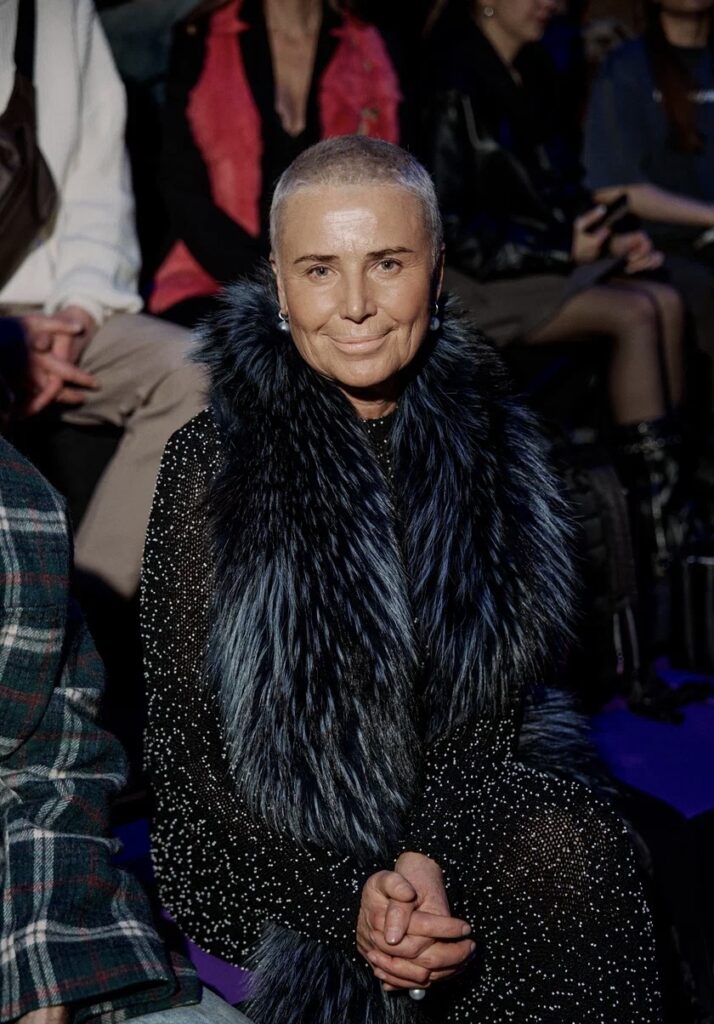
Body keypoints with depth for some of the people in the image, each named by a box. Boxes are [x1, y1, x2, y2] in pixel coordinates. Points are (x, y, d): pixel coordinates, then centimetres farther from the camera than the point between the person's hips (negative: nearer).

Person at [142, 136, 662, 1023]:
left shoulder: (487, 446, -1)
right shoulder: (210, 462, -10)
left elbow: (492, 707, 1)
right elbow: (186, 746, -9)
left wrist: (434, 860, -17)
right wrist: (344, 898, -19)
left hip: (454, 823, 4)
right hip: (266, 850, -4)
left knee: (575, 846, -25)